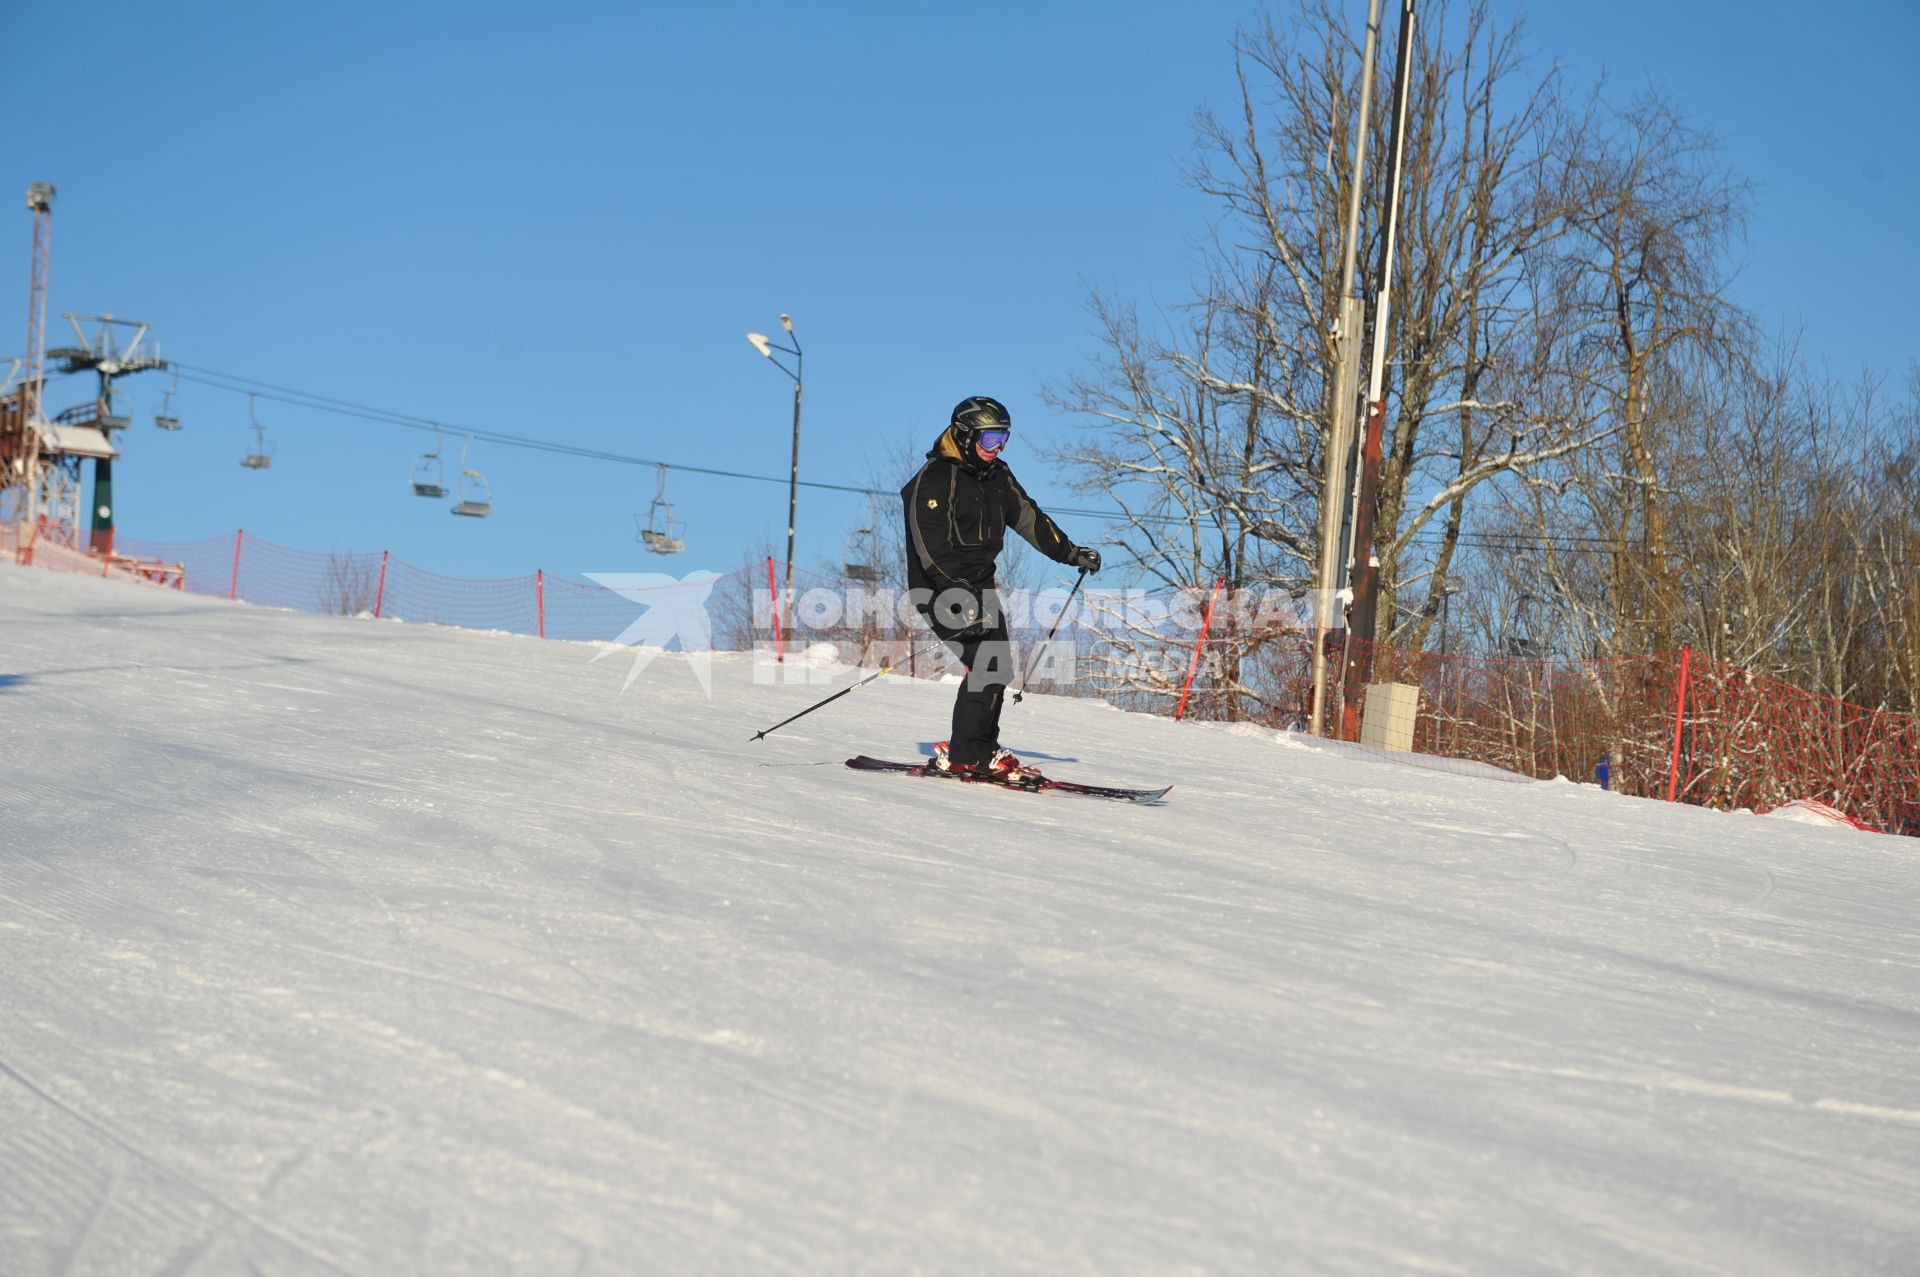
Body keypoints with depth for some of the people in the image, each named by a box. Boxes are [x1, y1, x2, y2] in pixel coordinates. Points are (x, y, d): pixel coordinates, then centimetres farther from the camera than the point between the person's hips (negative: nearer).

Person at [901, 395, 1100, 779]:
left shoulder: (996, 476, 11)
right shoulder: (935, 478, -15)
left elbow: (1028, 517, 19)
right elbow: (931, 546, -23)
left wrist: (1070, 553, 11)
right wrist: (961, 595, -31)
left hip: (980, 587, 9)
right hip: (943, 590, -9)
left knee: (998, 667, 8)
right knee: (987, 663, -18)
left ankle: (981, 750, 17)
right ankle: (964, 756, -13)